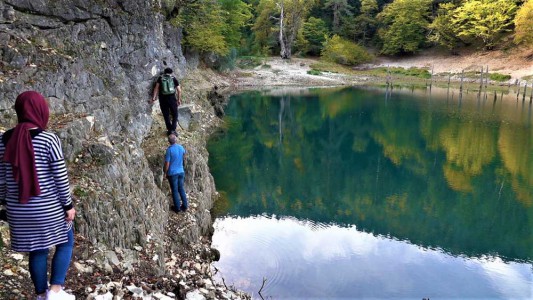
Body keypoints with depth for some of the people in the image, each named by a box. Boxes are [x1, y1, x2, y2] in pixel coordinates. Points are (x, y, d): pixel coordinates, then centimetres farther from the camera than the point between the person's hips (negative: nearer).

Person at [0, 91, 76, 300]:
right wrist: (68, 205, -4)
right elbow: (61, 178, -14)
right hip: (49, 206, -4)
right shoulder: (49, 140, -17)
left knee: (37, 250, 19)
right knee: (65, 242, 18)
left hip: (19, 209, 5)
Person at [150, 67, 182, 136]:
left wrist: (154, 98, -10)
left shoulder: (160, 78, 8)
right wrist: (179, 99, 12)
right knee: (175, 115, 11)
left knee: (166, 116, 12)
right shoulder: (174, 79, 8)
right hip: (172, 98, -1)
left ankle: (169, 130, 15)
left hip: (163, 99, 1)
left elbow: (156, 87, -6)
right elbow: (179, 90, 3)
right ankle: (173, 129, -3)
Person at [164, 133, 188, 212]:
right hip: (181, 171, 5)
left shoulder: (169, 149, -19)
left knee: (175, 191, 8)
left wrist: (165, 173, -3)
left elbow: (167, 163, -16)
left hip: (172, 173, -5)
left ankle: (177, 208, 17)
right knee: (181, 189, 17)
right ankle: (185, 206, 24)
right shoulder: (181, 147, -2)